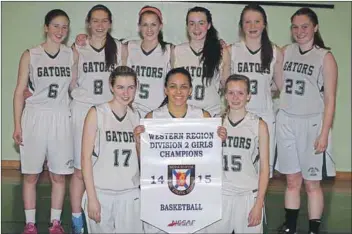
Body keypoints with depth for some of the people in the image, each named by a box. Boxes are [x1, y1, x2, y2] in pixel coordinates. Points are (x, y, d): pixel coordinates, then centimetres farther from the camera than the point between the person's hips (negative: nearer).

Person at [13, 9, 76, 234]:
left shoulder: (72, 55, 5)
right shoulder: (30, 55, -2)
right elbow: (20, 91, -1)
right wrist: (17, 125, -4)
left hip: (61, 120, 2)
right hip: (34, 118, -2)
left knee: (59, 175, 6)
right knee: (31, 175, 4)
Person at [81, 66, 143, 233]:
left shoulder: (135, 116, 7)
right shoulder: (97, 113, -5)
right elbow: (86, 157, -7)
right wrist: (91, 197, -11)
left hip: (130, 193, 3)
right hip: (101, 192, -3)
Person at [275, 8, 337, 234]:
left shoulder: (325, 57, -5)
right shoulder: (286, 51, 6)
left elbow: (330, 100, -7)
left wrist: (324, 134, -12)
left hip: (312, 124, -3)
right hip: (286, 122, 3)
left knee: (312, 183, 4)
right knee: (292, 181, 11)